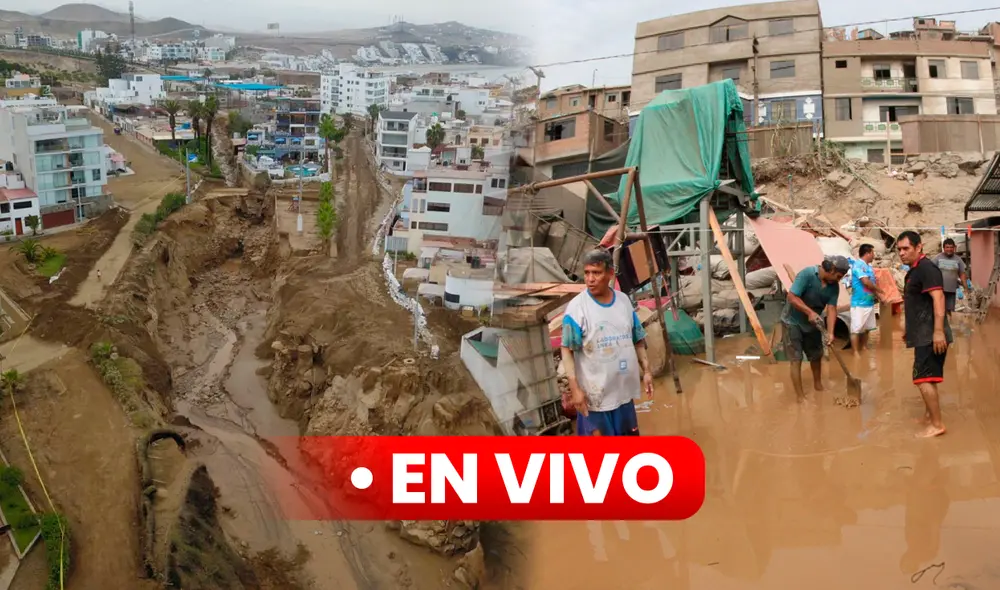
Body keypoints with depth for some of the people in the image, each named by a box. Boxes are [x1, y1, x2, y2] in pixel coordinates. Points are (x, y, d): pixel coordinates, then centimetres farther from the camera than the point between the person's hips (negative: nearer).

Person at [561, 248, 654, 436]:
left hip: (623, 388, 5)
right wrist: (575, 388, -20)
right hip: (595, 392, -5)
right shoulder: (577, 307, -14)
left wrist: (646, 370, 4)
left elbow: (637, 340, 12)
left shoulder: (624, 300, 2)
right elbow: (567, 350, -14)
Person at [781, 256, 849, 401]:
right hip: (793, 321, -6)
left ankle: (818, 385, 41)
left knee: (816, 355, 19)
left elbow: (831, 308, -11)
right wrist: (810, 312, -35)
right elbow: (792, 297, -29)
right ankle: (800, 396, -3)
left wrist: (830, 332, -23)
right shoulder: (807, 274, -27)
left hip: (812, 323, 6)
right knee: (796, 359, -7)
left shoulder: (834, 286, -8)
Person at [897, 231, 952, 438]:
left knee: (924, 379, -12)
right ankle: (930, 415, 29)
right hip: (923, 335, 10)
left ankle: (937, 424, -7)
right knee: (927, 378, 18)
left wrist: (938, 331, -30)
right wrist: (908, 329, 31)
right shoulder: (914, 271, 16)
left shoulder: (926, 268, -15)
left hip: (930, 335, -10)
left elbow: (938, 298, -24)